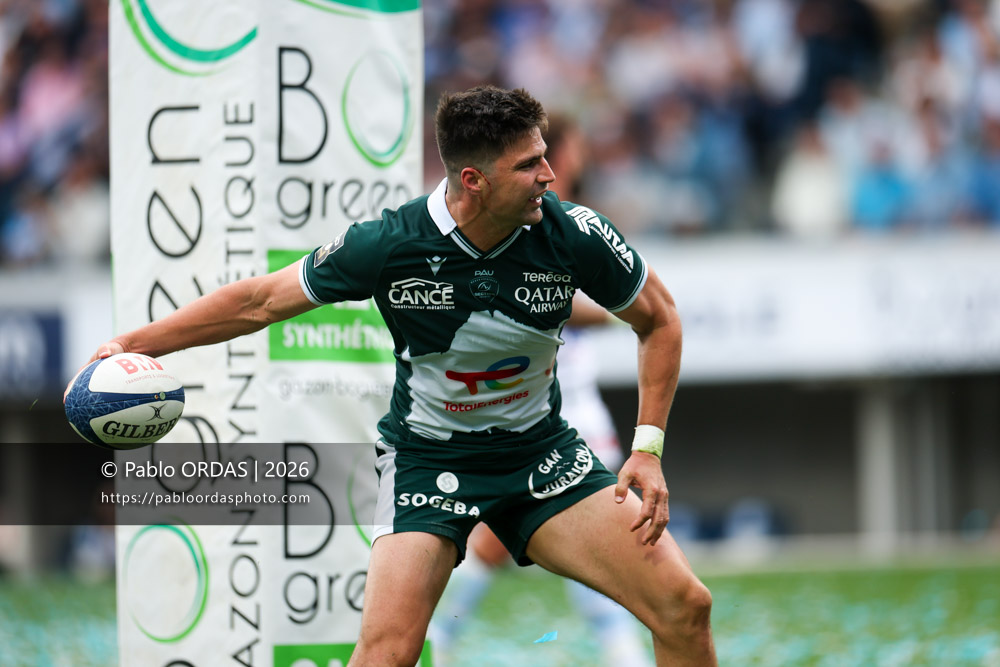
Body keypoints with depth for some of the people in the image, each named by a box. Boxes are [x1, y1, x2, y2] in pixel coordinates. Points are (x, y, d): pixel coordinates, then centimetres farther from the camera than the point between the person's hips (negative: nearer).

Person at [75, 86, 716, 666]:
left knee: (684, 606, -10)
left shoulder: (573, 233, -17)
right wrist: (128, 344, -10)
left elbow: (658, 319, 1)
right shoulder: (387, 245, -22)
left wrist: (648, 449, -7)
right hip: (427, 453, -2)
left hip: (542, 452, 2)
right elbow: (260, 301, -7)